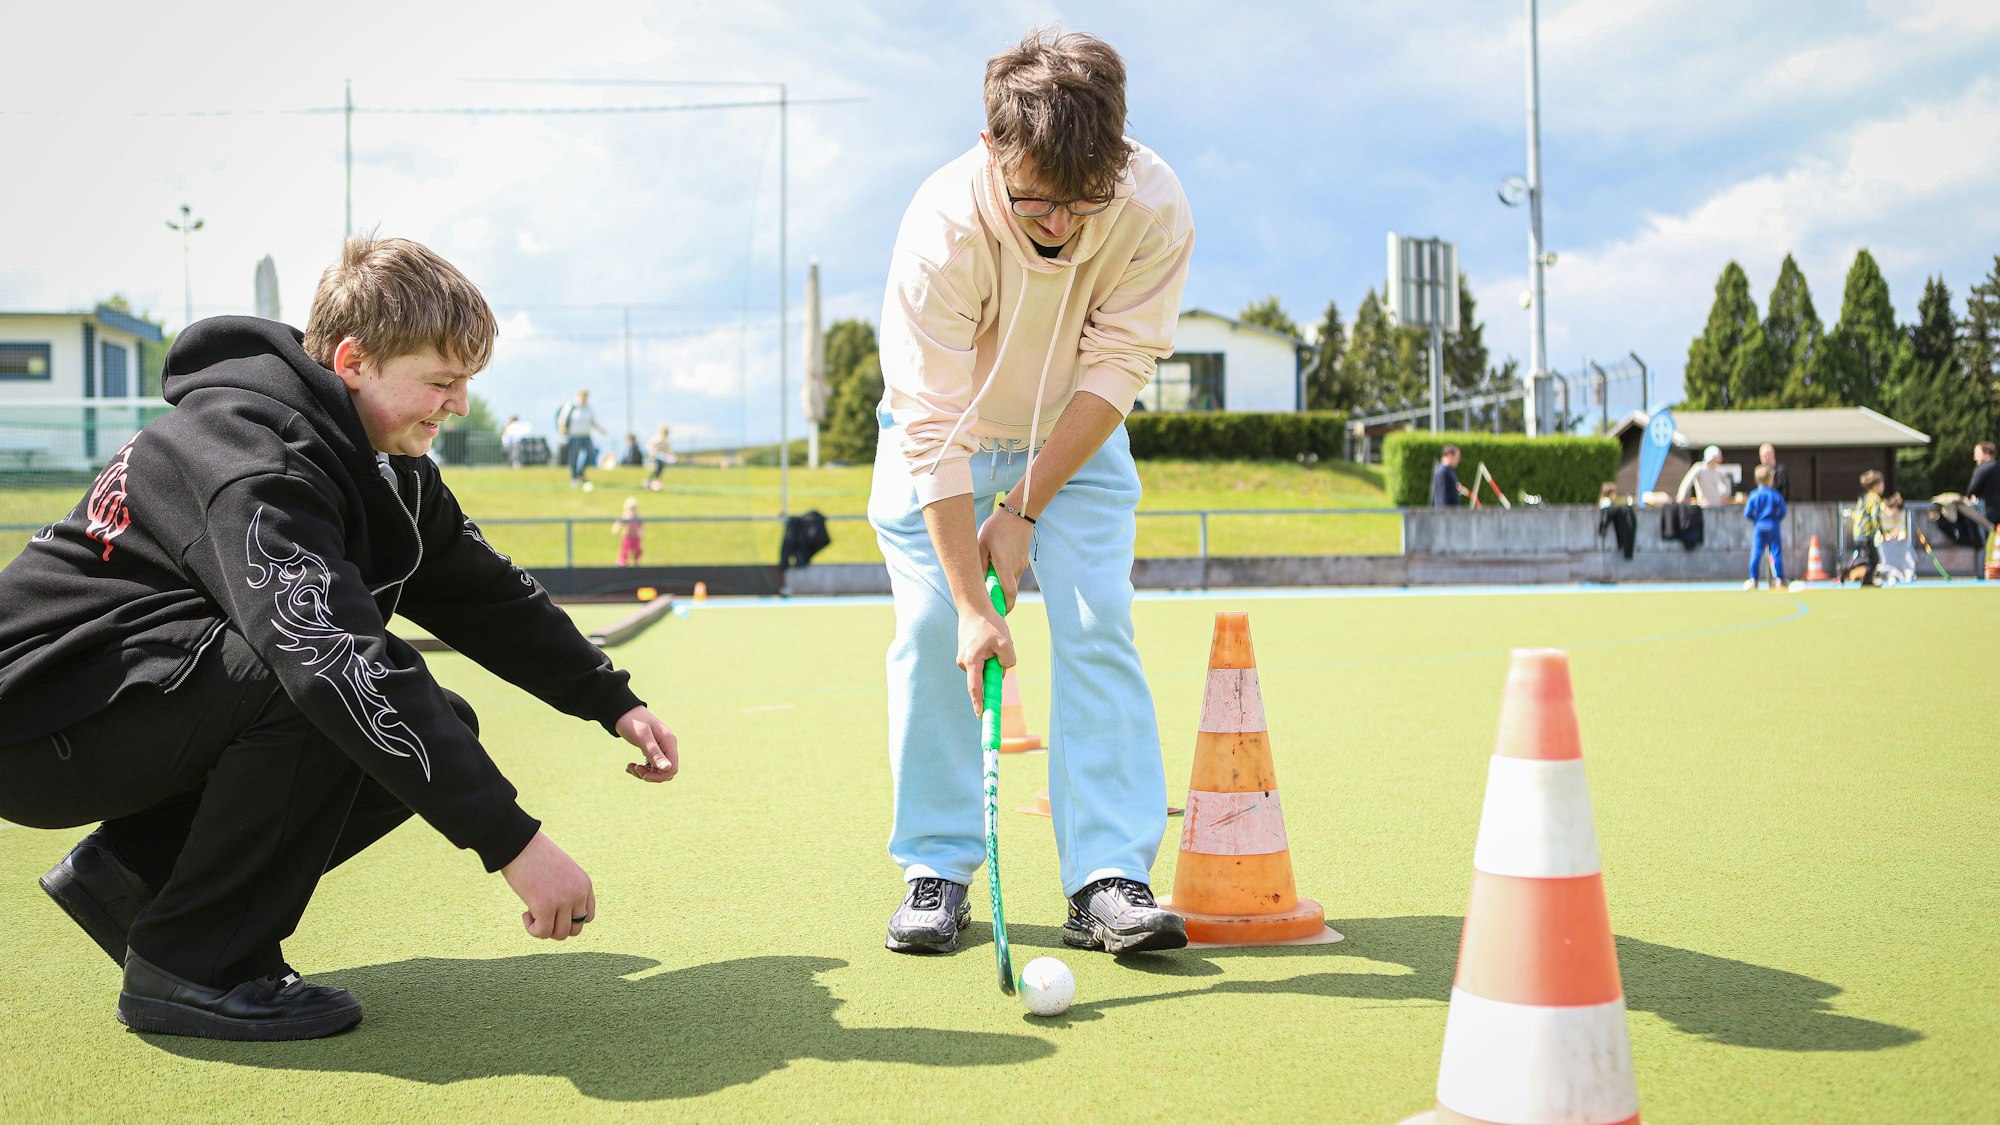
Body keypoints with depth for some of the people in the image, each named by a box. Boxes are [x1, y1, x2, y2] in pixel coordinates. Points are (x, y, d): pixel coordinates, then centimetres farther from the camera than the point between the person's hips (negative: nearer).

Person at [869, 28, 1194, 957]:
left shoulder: (1155, 207, -29)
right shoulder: (942, 229, -34)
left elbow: (1115, 369, -20)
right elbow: (934, 430, -32)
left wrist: (1024, 509, -20)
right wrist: (971, 605, -34)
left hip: (1074, 439, 1)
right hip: (945, 442, -1)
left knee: (1097, 625, -12)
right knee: (932, 631, -10)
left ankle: (1109, 880, -12)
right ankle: (937, 868, 3)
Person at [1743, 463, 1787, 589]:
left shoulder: (1754, 495, -2)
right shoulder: (1775, 495, -6)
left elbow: (1747, 514, -2)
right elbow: (1782, 511, -4)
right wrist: (1775, 519, 13)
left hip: (1759, 528, 1)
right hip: (1773, 528, -1)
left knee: (1756, 554, 3)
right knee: (1776, 553, 3)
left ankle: (1753, 580, 2)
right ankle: (1779, 579, 2)